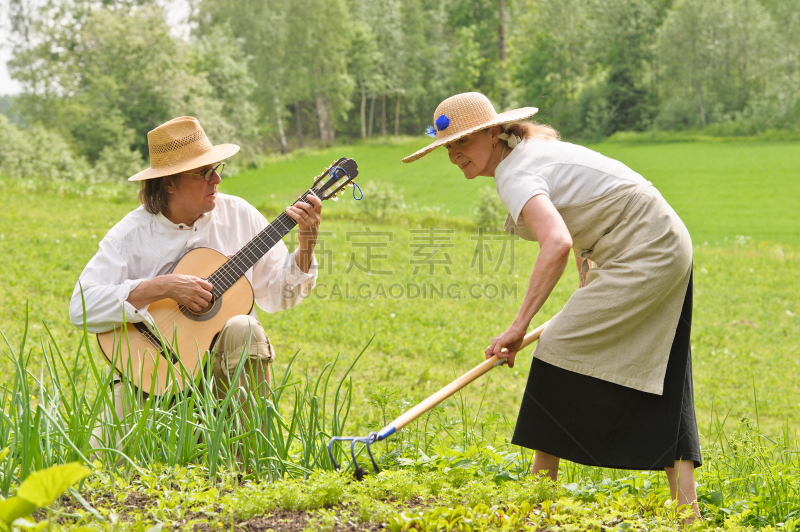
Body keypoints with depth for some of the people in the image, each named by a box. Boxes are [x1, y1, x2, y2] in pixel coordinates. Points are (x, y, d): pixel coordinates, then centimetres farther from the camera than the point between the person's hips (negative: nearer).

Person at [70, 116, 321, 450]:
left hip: (224, 362, 3)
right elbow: (81, 307, -19)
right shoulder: (131, 235, -8)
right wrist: (162, 287, -26)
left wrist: (305, 245, -9)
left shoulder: (238, 215, 3)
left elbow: (277, 294, 8)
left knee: (243, 330, -32)